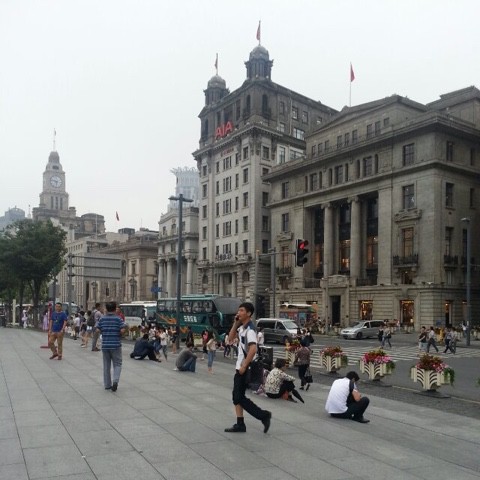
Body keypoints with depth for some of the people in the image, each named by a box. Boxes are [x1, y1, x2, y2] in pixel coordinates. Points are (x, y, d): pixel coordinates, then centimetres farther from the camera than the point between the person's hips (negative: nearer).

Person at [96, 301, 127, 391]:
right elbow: (122, 330, -16)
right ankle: (115, 380, -16)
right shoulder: (118, 319, -6)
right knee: (117, 364, 6)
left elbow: (98, 330, -1)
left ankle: (107, 385, 17)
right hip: (116, 345, -3)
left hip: (105, 345, 3)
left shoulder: (102, 318, 3)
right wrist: (120, 335, 5)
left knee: (106, 365, 12)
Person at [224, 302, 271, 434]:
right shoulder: (242, 327, 9)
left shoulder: (249, 329, -20)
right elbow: (231, 338, 16)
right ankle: (240, 424, 18)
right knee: (236, 396, 11)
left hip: (245, 368, -9)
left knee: (239, 397, -5)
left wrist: (244, 366, -24)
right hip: (239, 367, 9)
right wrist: (235, 323, 6)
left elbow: (253, 350, -28)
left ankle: (263, 415, 2)